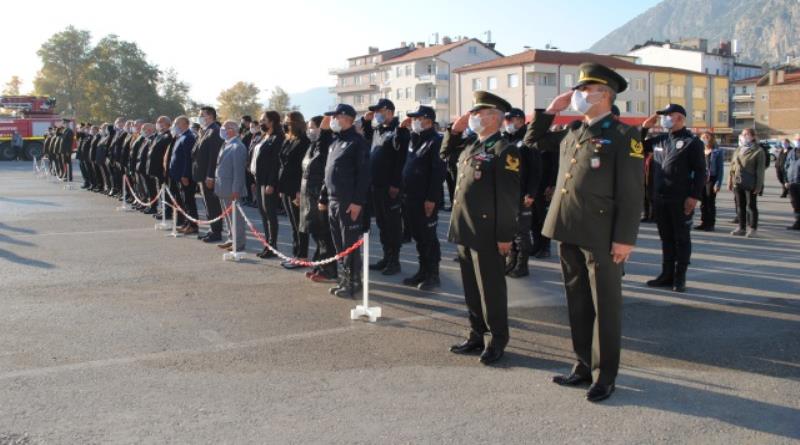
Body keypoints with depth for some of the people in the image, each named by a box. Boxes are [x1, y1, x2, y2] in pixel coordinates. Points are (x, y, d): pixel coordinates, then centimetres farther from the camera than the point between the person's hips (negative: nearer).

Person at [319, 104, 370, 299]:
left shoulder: (357, 142, -9)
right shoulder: (335, 142, 17)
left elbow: (363, 173, -15)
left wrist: (357, 201, -20)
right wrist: (323, 198, 19)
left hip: (349, 203, -8)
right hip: (333, 202, 8)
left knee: (350, 244, -3)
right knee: (339, 245, 12)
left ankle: (352, 283, 6)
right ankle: (345, 279, 22)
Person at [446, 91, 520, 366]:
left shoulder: (504, 151, -12)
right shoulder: (471, 147, 14)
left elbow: (509, 197, -16)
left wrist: (505, 236, -18)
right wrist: (454, 131, 15)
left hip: (487, 234, -8)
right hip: (464, 230, 8)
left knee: (491, 289, 4)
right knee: (471, 288, 16)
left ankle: (497, 341, 17)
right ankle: (477, 335, 29)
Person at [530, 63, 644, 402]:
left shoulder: (623, 136, -7)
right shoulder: (572, 131, 13)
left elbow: (632, 192, -11)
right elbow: (534, 141, 27)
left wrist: (625, 238, -16)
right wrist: (550, 110, 14)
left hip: (601, 237, -7)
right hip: (568, 232, 7)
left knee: (605, 307, 5)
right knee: (578, 304, 15)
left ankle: (604, 376, 16)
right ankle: (584, 366, 28)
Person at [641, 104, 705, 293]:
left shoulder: (692, 141, -6)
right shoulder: (659, 139, 11)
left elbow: (700, 171, -9)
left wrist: (694, 196, -17)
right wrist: (644, 127, 8)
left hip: (681, 200, -6)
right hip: (660, 198, 6)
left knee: (681, 239, 4)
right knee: (666, 238, 12)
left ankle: (680, 278, 12)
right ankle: (667, 274, 21)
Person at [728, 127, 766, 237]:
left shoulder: (758, 151, -6)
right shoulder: (738, 150, 12)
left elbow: (760, 170, -8)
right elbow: (733, 166, 14)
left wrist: (758, 186, -13)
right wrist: (730, 181, 10)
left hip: (750, 184, -6)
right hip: (738, 182, 6)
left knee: (751, 206, 2)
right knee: (740, 206, 11)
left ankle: (752, 229, 9)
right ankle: (741, 228, 19)